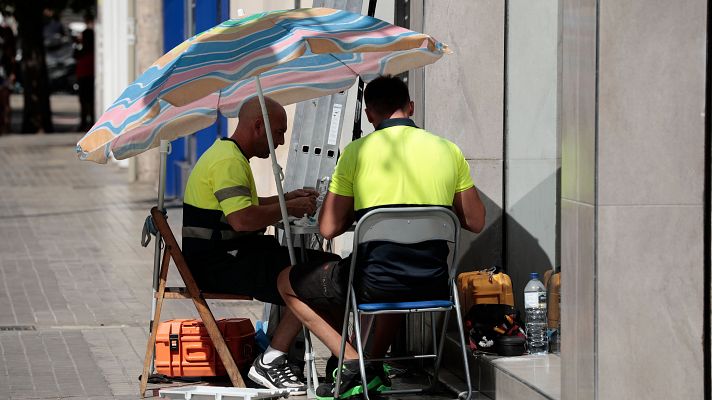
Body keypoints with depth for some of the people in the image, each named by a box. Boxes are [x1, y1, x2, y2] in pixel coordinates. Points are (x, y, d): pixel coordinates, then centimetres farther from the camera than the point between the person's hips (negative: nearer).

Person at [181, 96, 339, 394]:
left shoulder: (229, 154, 20)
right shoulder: (229, 161, -16)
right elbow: (242, 219, -28)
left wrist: (287, 198, 21)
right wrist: (289, 209, -14)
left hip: (232, 254, 11)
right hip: (217, 263, -11)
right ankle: (269, 363, -18)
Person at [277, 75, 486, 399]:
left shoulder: (357, 151, -6)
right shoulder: (449, 150, 4)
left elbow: (328, 229, -3)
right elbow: (475, 223, 10)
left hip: (375, 285, -5)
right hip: (432, 286, 5)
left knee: (288, 282, 20)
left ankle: (354, 363, 6)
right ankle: (374, 364, 32)